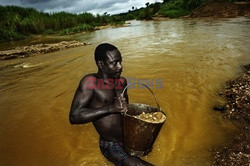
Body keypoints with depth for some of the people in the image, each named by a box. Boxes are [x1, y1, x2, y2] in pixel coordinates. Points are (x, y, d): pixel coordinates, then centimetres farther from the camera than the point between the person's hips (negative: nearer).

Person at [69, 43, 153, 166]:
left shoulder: (122, 81, 4)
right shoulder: (90, 81, -15)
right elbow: (74, 117, -22)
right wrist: (110, 108, -28)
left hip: (129, 138, 6)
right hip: (111, 145, -6)